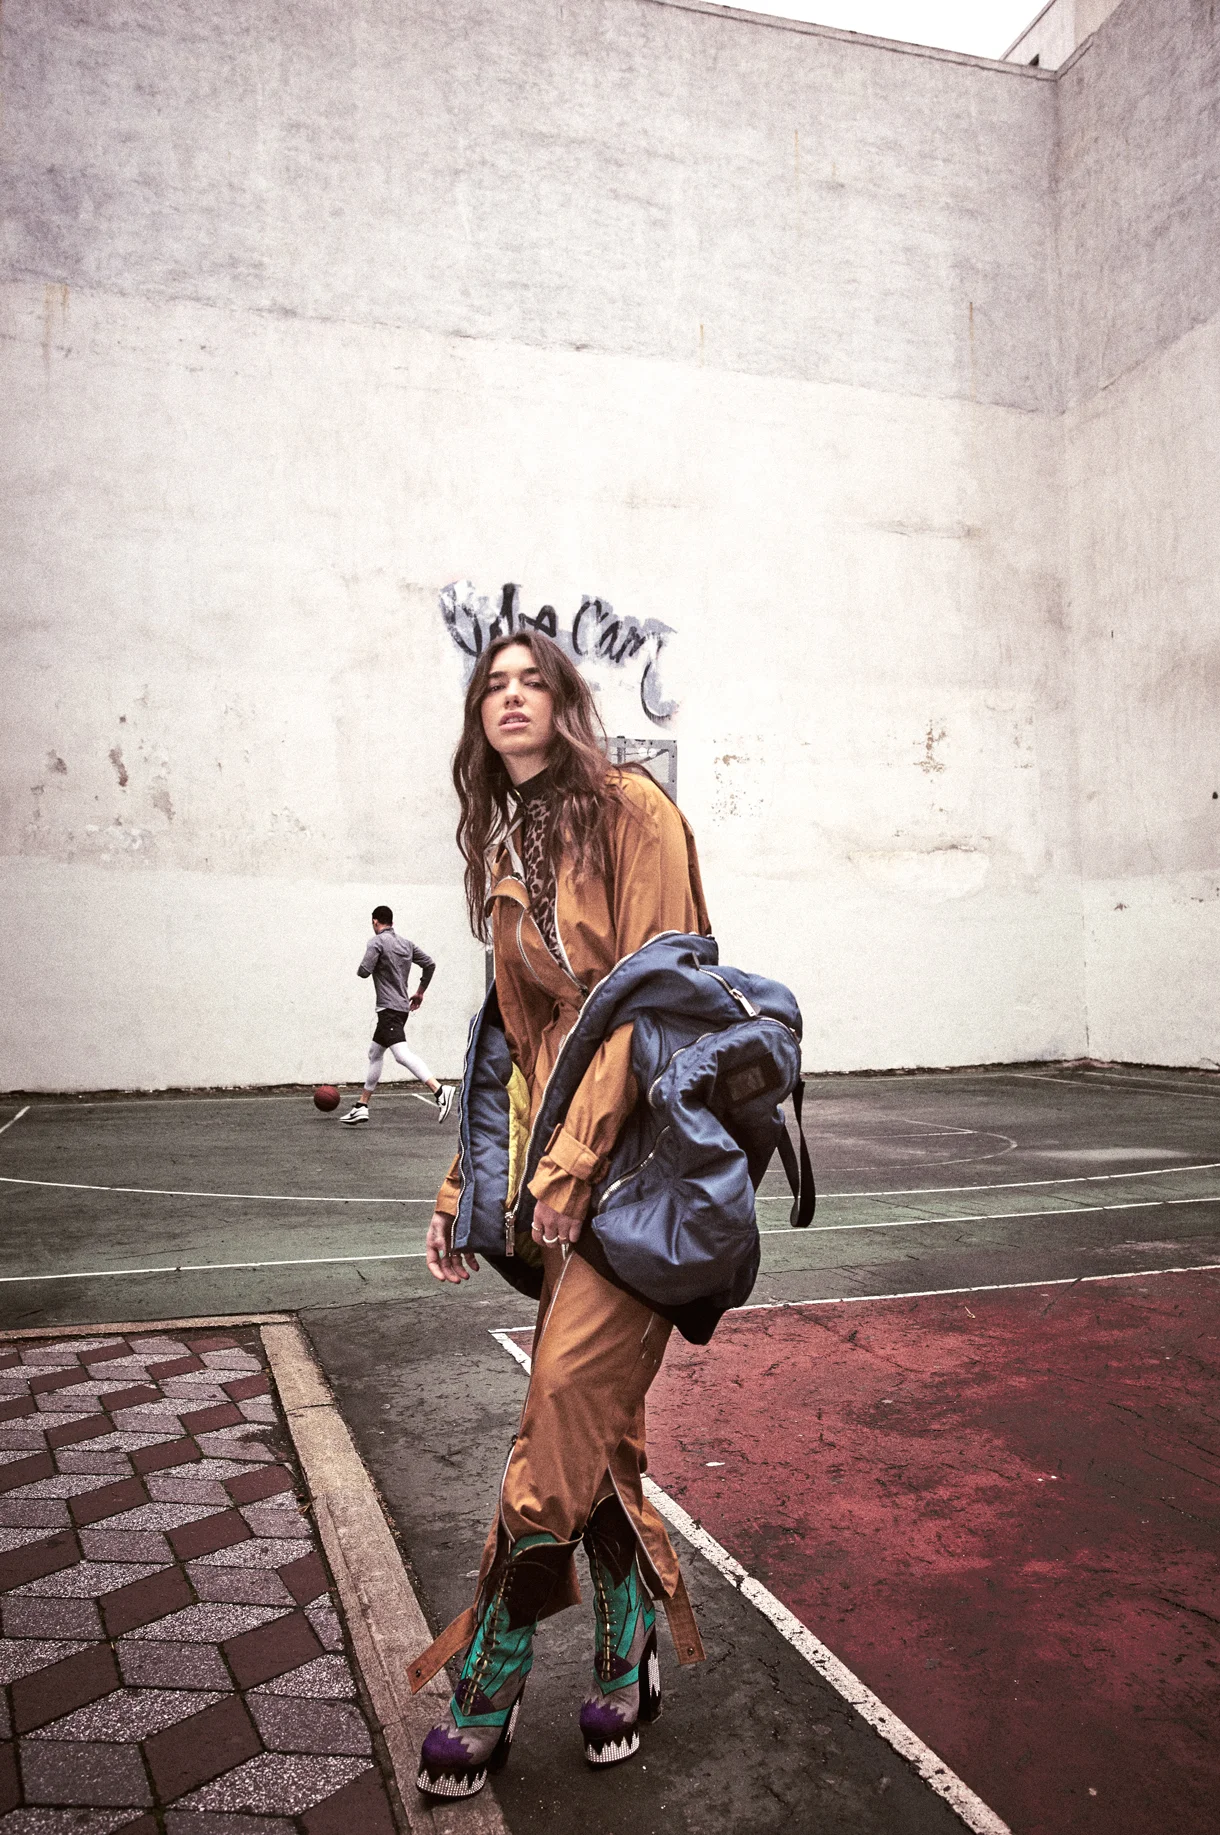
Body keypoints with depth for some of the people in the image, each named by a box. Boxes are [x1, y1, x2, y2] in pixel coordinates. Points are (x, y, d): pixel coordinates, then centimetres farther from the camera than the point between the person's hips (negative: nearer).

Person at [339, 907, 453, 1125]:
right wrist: (420, 992, 22)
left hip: (389, 1008, -9)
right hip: (402, 1007, 9)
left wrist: (362, 969, 8)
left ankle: (439, 1090, -36)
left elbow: (364, 972, -16)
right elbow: (430, 964, 13)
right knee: (375, 1052, 18)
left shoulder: (377, 941, -8)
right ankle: (362, 1105, 23)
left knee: (402, 1054, -21)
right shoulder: (406, 943, 13)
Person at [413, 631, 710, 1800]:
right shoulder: (505, 856, 16)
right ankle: (627, 1660, 26)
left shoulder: (631, 812, -5)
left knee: (567, 1399, -8)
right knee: (596, 1414, 9)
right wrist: (464, 1188, 12)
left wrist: (569, 1165, -16)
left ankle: (489, 1690, 9)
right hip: (563, 1151, 6)